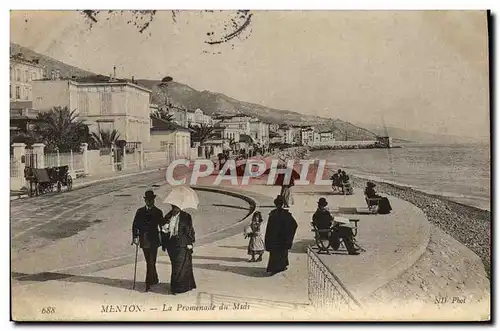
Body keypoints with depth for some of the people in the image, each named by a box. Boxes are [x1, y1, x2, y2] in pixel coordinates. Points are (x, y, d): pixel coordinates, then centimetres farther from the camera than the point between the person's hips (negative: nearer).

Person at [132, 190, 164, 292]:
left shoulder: (158, 212, -1)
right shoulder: (140, 211, 6)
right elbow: (135, 225, 5)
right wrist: (135, 237, -8)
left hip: (153, 241, -3)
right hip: (144, 241, 3)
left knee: (151, 262, -8)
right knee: (149, 262, 16)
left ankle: (148, 283, -3)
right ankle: (154, 279, 32)